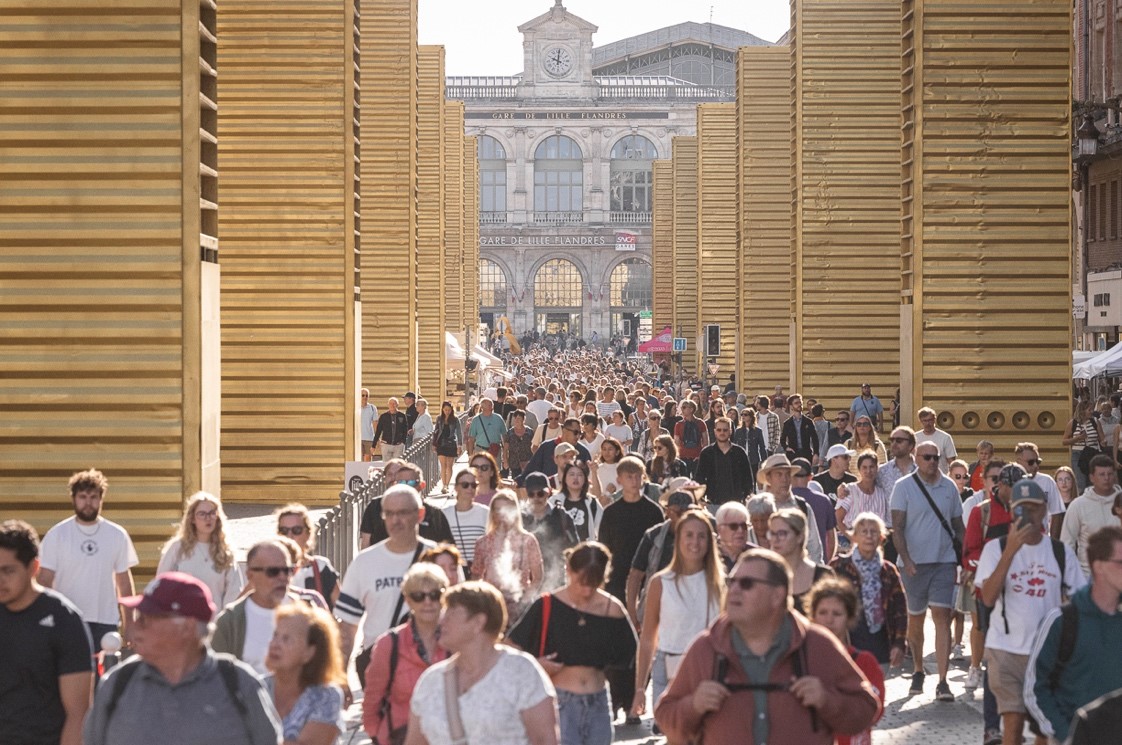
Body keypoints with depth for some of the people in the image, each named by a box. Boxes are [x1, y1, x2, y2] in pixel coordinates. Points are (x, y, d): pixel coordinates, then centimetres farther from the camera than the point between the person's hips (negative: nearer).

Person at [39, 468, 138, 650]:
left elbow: (124, 582, 10)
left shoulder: (118, 536, 5)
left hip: (106, 623, 2)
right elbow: (45, 581, 0)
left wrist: (128, 623, 7)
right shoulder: (56, 535, 0)